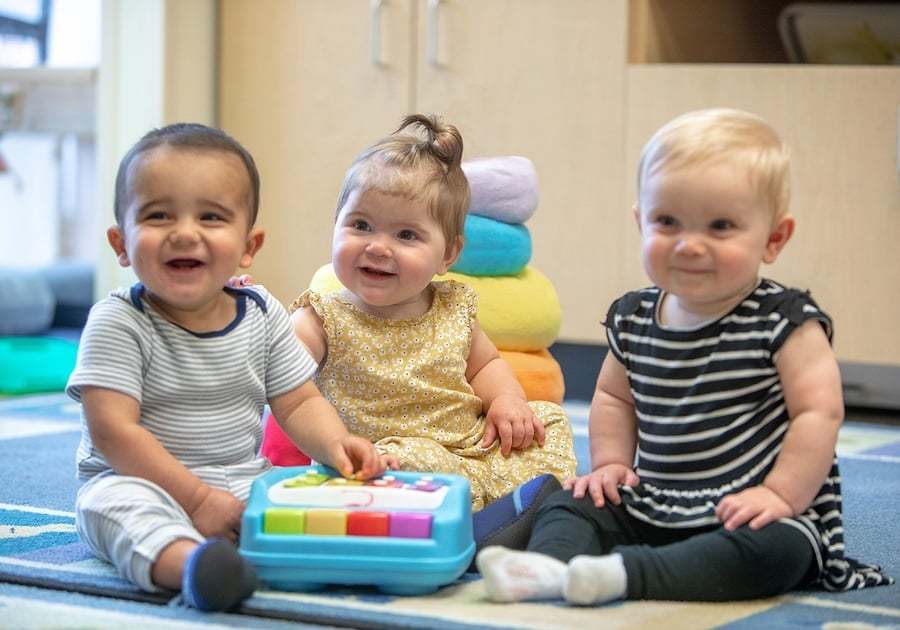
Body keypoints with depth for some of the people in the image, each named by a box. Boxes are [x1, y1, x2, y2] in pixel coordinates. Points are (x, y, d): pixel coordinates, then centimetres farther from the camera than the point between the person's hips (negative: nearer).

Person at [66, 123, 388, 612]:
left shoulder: (262, 315, 4)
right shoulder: (117, 324, -11)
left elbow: (298, 404, 8)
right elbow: (113, 431, -18)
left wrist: (335, 443, -15)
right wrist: (197, 498, -23)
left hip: (245, 485, 6)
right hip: (148, 483, -5)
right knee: (115, 500, -36)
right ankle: (186, 561, -61)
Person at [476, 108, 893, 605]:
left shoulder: (785, 321, -13)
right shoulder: (633, 318, 5)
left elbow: (819, 412, -16)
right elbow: (614, 396, 20)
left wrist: (780, 496, -20)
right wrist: (612, 462, 7)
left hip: (748, 513, -6)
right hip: (650, 506, 6)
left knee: (774, 549, -34)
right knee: (569, 504, -4)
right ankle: (551, 567, -34)